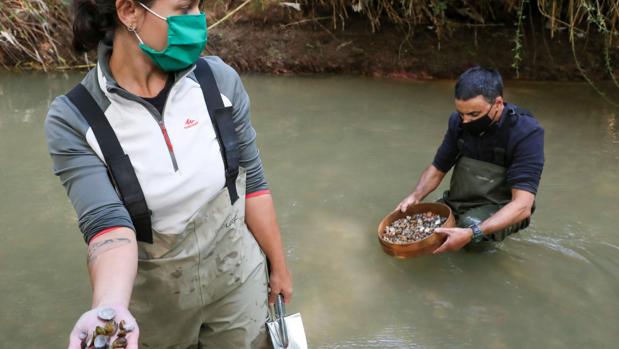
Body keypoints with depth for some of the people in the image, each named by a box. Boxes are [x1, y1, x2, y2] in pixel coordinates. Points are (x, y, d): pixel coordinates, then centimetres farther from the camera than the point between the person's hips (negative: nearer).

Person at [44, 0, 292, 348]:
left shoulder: (219, 80, -14)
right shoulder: (72, 120, -19)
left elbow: (252, 181, -6)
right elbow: (107, 220, -26)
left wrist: (279, 266, 2)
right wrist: (111, 309, -46)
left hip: (238, 281, 2)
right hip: (156, 299, -1)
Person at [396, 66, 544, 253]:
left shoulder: (526, 132, -23)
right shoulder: (458, 121, -8)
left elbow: (522, 205, -30)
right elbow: (437, 169, 4)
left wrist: (472, 233, -44)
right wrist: (415, 196, -17)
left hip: (502, 210, -5)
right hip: (458, 203, 6)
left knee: (471, 224, -36)